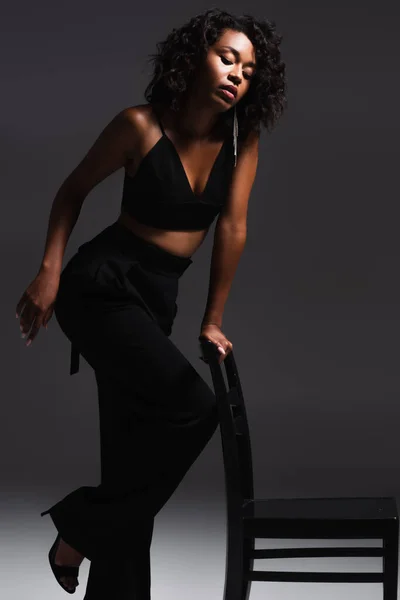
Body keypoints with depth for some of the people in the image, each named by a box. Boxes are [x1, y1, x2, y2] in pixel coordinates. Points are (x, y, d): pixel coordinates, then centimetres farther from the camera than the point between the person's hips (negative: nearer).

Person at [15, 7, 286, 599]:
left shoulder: (242, 138, -4)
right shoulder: (141, 126, -15)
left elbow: (232, 227, -3)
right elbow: (74, 190, -3)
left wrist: (212, 321, 0)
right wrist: (49, 271, -11)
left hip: (157, 299, 6)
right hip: (101, 286, -6)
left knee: (134, 444, 10)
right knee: (193, 405, -20)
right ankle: (80, 525, -4)